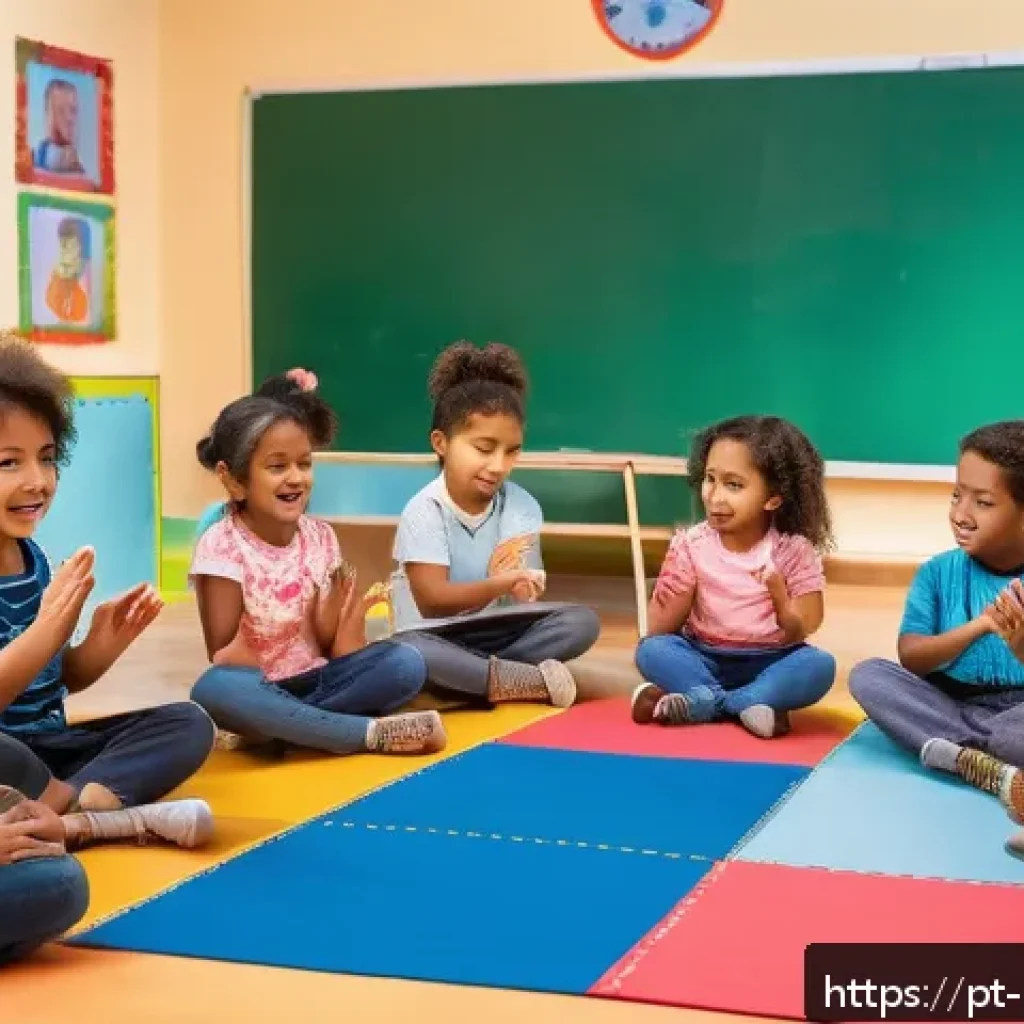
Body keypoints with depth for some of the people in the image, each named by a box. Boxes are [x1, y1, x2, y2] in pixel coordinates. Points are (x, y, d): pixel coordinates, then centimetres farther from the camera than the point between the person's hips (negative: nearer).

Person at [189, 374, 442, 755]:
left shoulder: (320, 537, 0)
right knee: (214, 690, -38)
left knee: (406, 664, -17)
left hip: (317, 679, 4)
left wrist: (337, 623, -19)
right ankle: (374, 732, -29)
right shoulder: (222, 547, -14)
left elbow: (330, 648, 1)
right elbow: (223, 656, -13)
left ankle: (276, 725, -20)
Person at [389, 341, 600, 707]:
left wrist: (522, 584, -33)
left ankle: (474, 674, -23)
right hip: (438, 636, -4)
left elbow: (528, 599, -8)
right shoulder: (424, 512, -14)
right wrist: (501, 583, -34)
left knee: (582, 622, -18)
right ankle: (529, 681, -29)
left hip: (497, 629, 4)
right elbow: (433, 602, -21)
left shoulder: (521, 505, -4)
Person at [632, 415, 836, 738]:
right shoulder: (691, 545, -5)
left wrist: (781, 600, -28)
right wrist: (679, 592, -23)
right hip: (705, 659, 1)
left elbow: (801, 634, -10)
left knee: (819, 665, -29)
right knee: (651, 651, -25)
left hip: (769, 662, 0)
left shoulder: (794, 550, -7)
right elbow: (658, 630, -6)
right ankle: (747, 706, -27)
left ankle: (701, 701, -26)